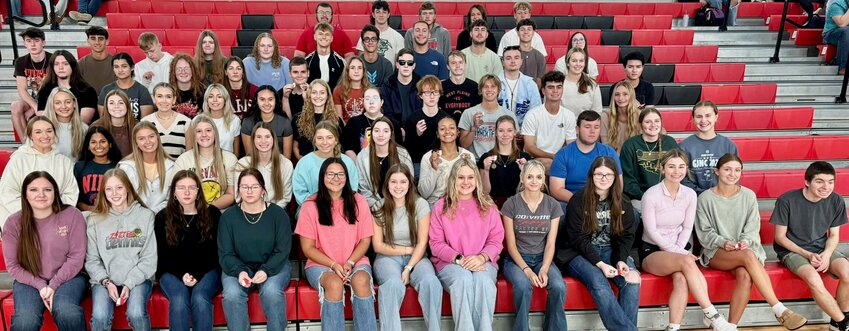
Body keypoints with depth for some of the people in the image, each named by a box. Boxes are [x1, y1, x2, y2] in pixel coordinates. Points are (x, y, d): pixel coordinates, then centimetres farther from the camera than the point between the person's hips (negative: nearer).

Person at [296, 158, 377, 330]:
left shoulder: (358, 202, 2)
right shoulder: (310, 205, -4)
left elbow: (365, 240, 4)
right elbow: (308, 247, -3)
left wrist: (350, 263, -13)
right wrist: (333, 265, -15)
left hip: (355, 261, 1)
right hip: (320, 263, -1)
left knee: (361, 281, -31)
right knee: (334, 283, -33)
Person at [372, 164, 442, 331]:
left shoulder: (420, 205, -3)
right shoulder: (378, 208, -2)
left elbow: (422, 243, -4)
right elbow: (378, 246, -1)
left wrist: (408, 269, -16)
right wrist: (408, 250, -6)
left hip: (416, 257, 1)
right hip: (388, 257, -1)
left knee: (431, 282, -32)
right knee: (394, 283, -35)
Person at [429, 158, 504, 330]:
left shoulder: (488, 206, 9)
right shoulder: (441, 206, 4)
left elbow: (496, 241, 5)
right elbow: (436, 243, 0)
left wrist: (481, 258, -16)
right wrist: (459, 259, -15)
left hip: (483, 262, 1)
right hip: (450, 263, -1)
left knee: (483, 279, -33)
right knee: (463, 278, -34)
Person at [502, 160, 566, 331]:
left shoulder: (552, 205, 1)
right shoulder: (511, 204, -6)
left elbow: (551, 243, -1)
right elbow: (511, 244, -7)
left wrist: (544, 269, -18)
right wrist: (527, 270, -20)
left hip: (542, 258, 2)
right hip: (516, 259, -2)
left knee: (559, 286, -28)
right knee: (523, 285, -35)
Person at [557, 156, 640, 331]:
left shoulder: (623, 203, 5)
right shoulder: (578, 200, -9)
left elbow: (626, 236, 3)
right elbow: (578, 239, -12)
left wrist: (621, 260, -17)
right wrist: (600, 264, -23)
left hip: (611, 251, 4)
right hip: (580, 253, -4)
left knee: (632, 280, -25)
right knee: (598, 282, -32)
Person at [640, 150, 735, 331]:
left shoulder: (690, 194, 2)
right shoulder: (651, 195, -12)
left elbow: (687, 228, 6)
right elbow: (651, 231, -12)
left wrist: (680, 251, -10)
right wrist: (680, 253, -15)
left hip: (677, 250, 4)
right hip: (651, 251, -4)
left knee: (681, 279, -30)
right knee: (687, 262, -32)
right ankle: (712, 315, -25)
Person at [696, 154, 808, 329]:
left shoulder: (748, 195, 7)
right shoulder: (705, 198, 1)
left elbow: (753, 227, 4)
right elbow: (704, 232, 0)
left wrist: (745, 242, -16)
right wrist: (723, 242, -17)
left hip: (745, 249, 2)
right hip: (716, 252, -2)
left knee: (746, 277, -33)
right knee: (748, 256, -35)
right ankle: (780, 311, -34)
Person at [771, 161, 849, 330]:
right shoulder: (787, 200, -16)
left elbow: (834, 235, 6)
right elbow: (780, 237, -8)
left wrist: (826, 255, -13)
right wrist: (807, 255, -16)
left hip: (822, 248, 4)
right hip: (792, 250, -4)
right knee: (814, 280, -32)